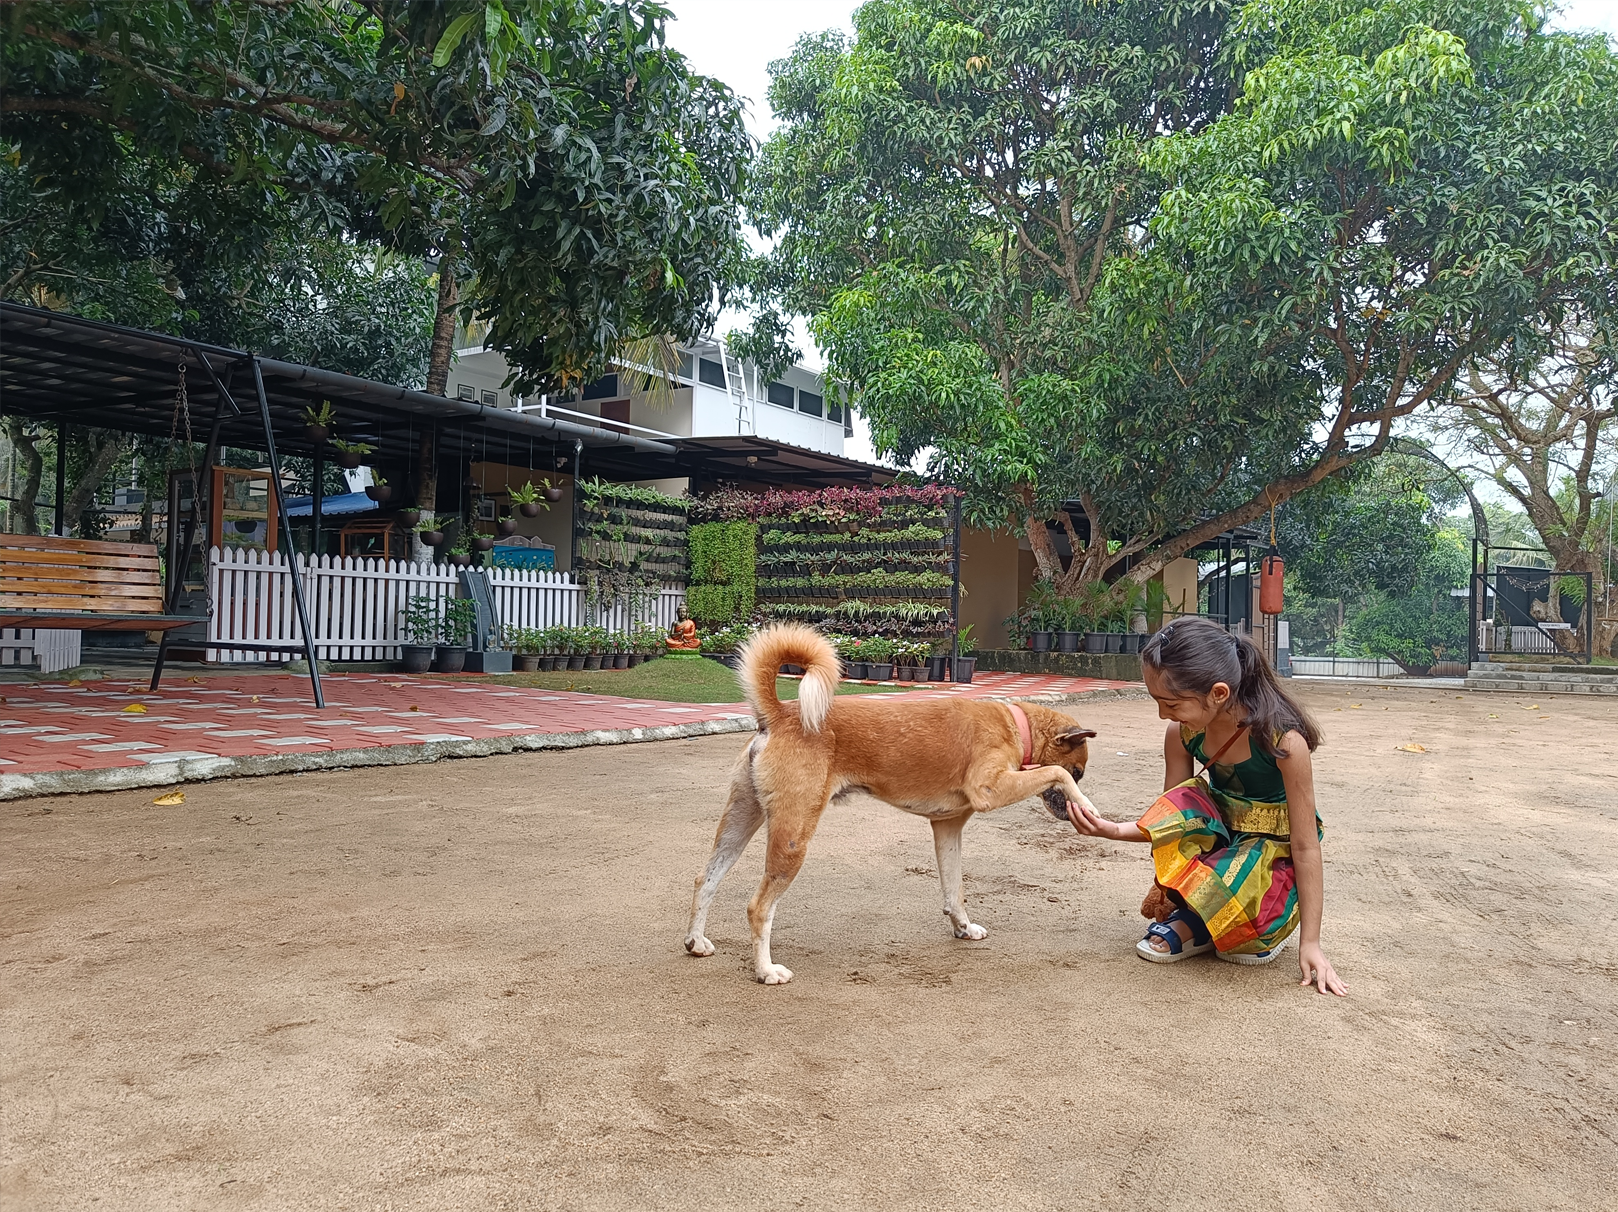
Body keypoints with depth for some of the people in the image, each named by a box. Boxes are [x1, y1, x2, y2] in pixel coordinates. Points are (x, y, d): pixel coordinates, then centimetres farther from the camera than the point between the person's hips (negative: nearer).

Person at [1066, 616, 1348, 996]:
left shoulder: (1282, 739, -28)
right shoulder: (1183, 734, -13)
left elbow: (1306, 846, -22)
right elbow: (1170, 820, -4)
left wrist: (1310, 943, -20)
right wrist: (1111, 829, -24)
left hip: (1273, 849, -4)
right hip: (1219, 833, 5)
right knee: (1181, 808, -31)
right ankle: (1201, 922, -11)